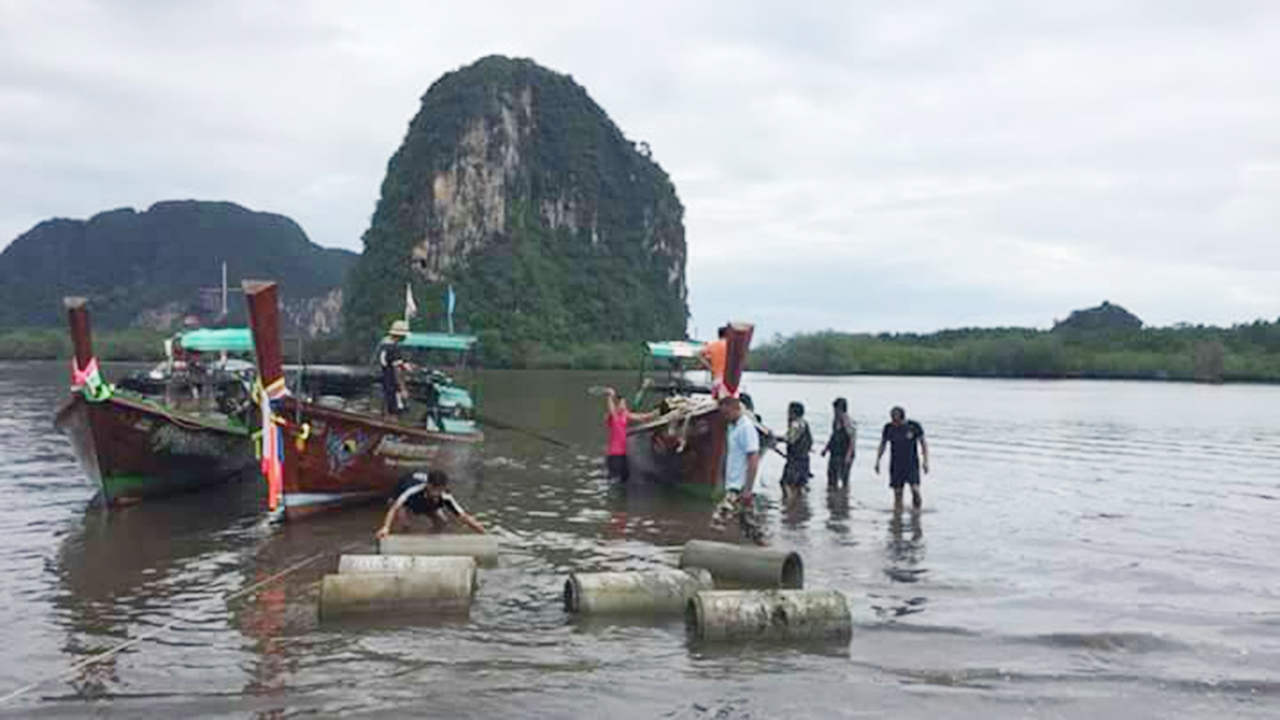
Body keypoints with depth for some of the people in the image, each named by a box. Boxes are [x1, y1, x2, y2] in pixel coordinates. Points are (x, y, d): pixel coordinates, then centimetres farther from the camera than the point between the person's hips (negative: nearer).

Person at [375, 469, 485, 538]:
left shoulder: (445, 497, -36)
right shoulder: (414, 490, -46)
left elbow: (464, 517, -33)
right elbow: (395, 508, -52)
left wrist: (483, 532, -42)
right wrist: (386, 528, -69)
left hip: (429, 505, 3)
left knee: (442, 520, -21)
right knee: (404, 523, -30)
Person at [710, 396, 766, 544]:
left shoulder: (746, 428, -14)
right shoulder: (733, 427, 14)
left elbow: (753, 460, -19)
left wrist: (747, 489, -22)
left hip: (741, 489, -10)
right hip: (734, 486, 10)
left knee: (717, 522, -16)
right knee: (749, 525, 13)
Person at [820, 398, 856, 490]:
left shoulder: (849, 422, -17)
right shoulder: (835, 420, 7)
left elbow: (853, 440, -17)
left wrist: (848, 455, -23)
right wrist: (826, 448, 19)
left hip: (845, 454, -8)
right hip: (835, 453, 8)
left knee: (844, 476, -4)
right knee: (831, 474, 9)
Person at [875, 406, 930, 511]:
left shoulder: (914, 426, -10)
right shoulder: (888, 428, -4)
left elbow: (923, 443, 0)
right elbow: (882, 444, 9)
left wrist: (925, 461, -5)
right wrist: (877, 461, 7)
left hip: (912, 463, -2)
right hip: (896, 464, 2)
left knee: (915, 487, -15)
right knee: (897, 490, 0)